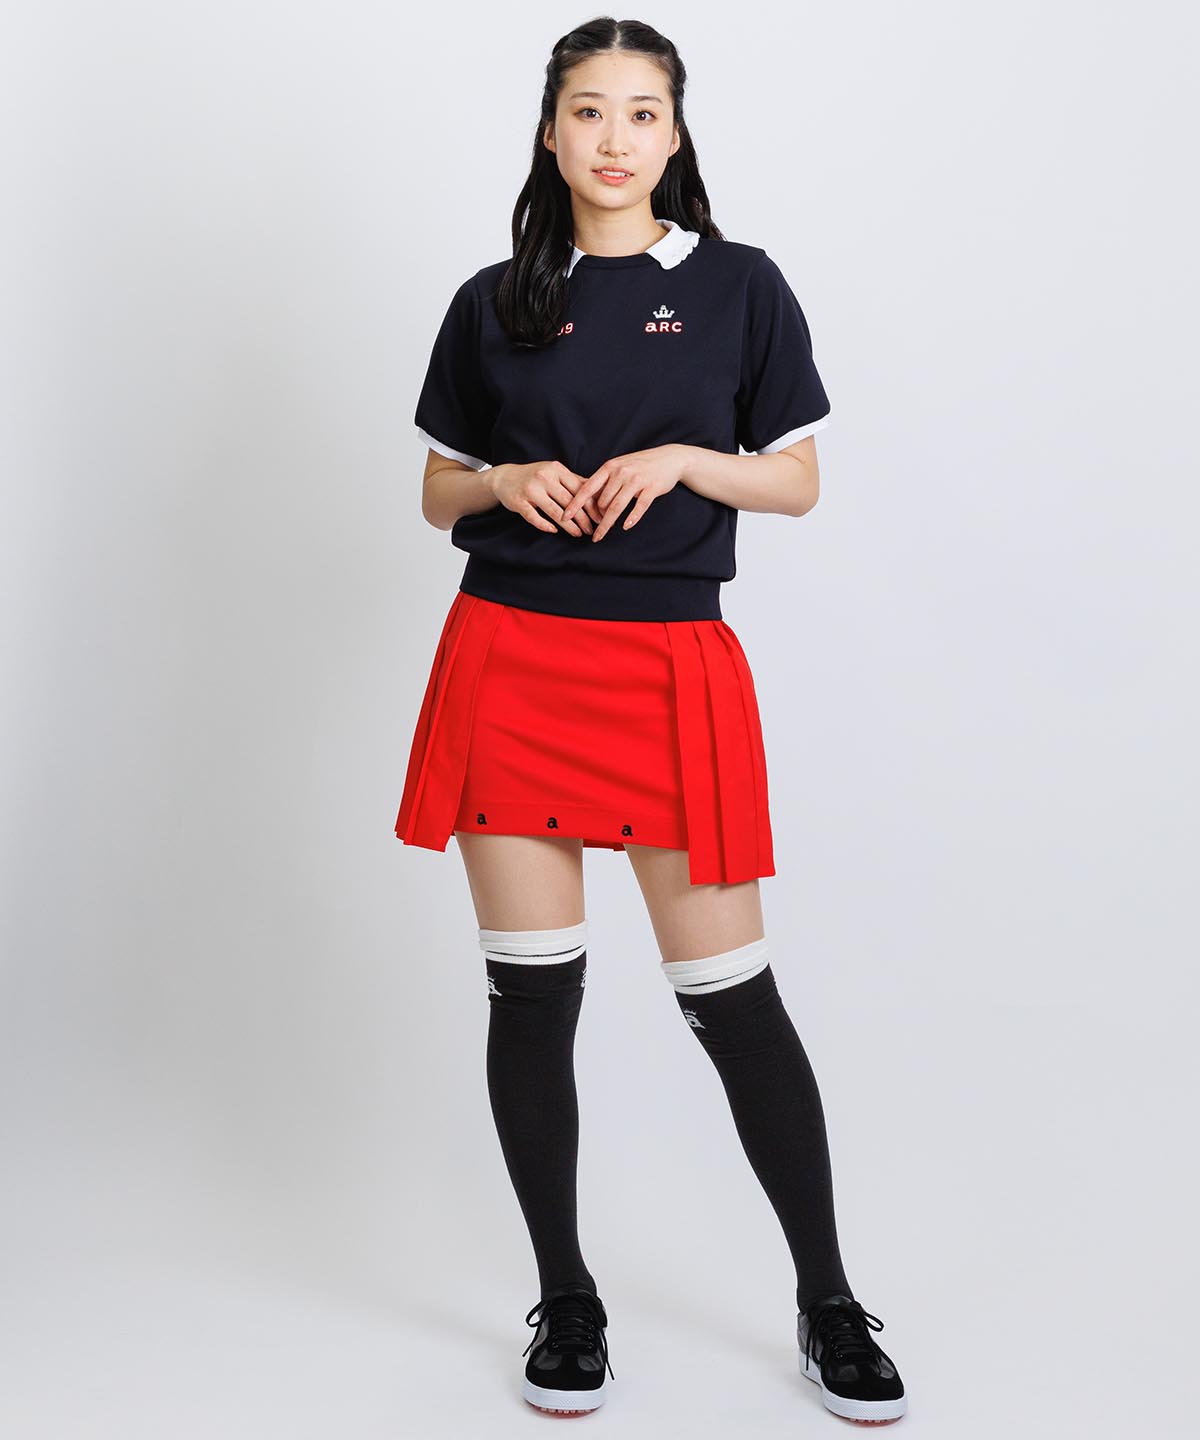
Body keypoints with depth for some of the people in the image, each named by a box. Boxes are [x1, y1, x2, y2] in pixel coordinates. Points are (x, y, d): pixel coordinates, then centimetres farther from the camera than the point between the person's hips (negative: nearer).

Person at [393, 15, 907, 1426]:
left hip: (672, 662, -2)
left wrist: (681, 458, -10)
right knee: (531, 991, 4)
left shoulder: (739, 287, 6)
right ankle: (565, 1301, 20)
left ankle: (827, 1302, 16)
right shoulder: (495, 303, 10)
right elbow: (439, 493, 15)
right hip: (509, 660, 2)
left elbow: (798, 482, 6)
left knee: (732, 997, -1)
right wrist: (506, 481, -6)